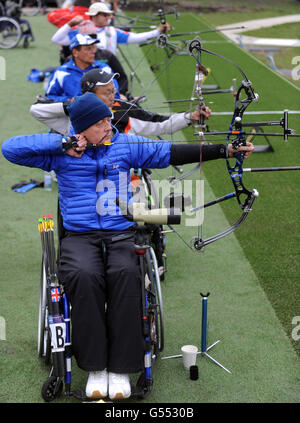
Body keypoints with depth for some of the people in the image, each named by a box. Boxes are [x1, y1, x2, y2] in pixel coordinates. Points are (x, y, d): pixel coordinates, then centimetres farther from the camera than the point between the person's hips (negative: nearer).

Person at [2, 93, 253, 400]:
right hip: (79, 236, -1)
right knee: (84, 276, -33)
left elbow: (172, 153, 8)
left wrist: (224, 150, 1)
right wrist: (62, 144, -7)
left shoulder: (127, 145, 12)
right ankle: (95, 367, -20)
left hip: (121, 233, 1)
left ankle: (121, 369, -23)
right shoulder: (60, 153, 7)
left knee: (125, 274, -32)